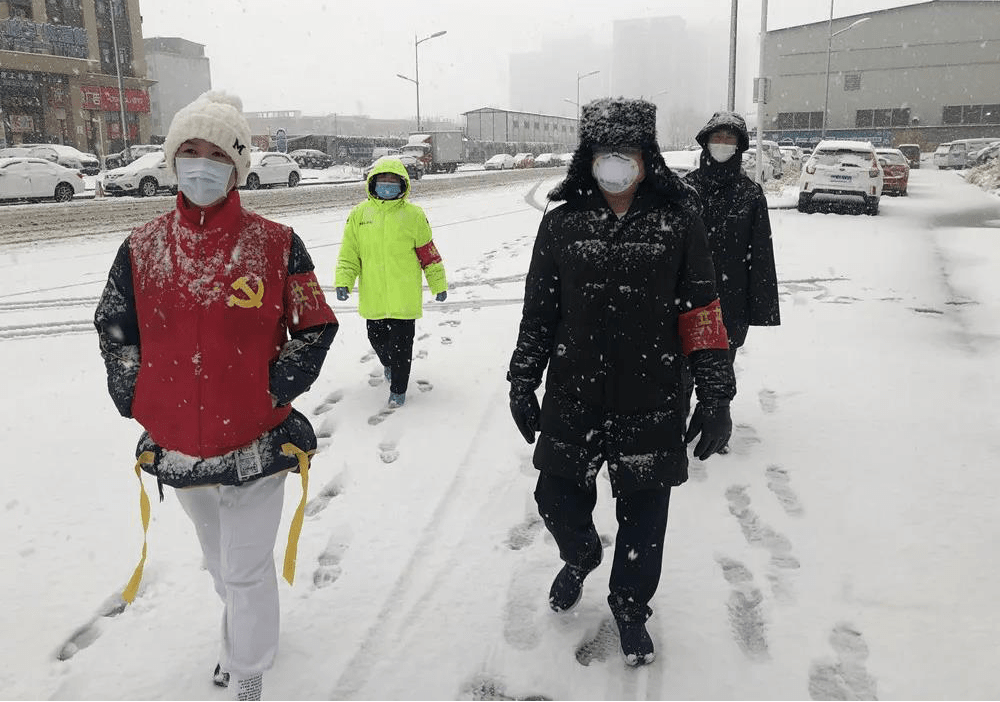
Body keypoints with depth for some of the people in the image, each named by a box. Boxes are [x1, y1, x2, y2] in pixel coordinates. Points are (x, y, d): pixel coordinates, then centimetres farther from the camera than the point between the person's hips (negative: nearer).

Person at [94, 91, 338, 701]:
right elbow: (115, 327, 10)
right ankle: (241, 629, 55)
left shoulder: (276, 245, -11)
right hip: (177, 444, 4)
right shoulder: (143, 248, -2)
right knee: (218, 558, 26)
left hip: (255, 442, -4)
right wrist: (133, 395, 4)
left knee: (247, 569, 5)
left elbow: (316, 328, -4)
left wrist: (276, 388, -9)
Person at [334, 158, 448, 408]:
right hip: (373, 296, 3)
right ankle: (389, 364, 49)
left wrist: (439, 285, 7)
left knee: (401, 342, 1)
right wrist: (343, 282, -6)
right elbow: (349, 253, 5)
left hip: (405, 296, -2)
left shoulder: (413, 215, -2)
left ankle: (398, 389, 17)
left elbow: (428, 253, 4)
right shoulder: (359, 214, 2)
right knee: (377, 338, 17)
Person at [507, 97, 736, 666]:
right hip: (573, 399, 2)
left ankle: (630, 607, 37)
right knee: (558, 497, 12)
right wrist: (523, 383, 7)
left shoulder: (678, 222, -5)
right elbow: (539, 311, 5)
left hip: (652, 406, -1)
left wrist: (717, 396, -6)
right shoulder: (562, 224, 0)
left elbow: (701, 311, -3)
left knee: (643, 513, 11)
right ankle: (581, 557, 47)